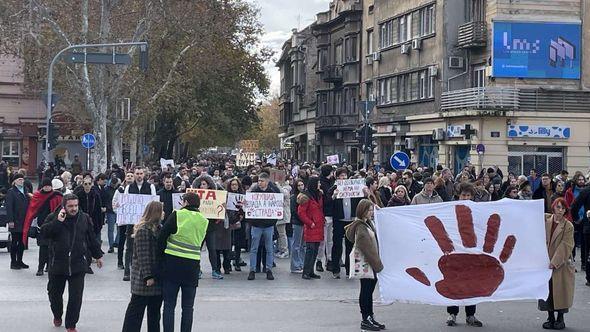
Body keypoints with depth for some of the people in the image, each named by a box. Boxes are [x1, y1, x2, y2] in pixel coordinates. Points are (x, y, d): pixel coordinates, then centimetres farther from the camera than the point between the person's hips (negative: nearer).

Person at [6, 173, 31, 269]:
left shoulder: (26, 190, 11)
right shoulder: (11, 192, -5)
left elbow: (29, 204, 13)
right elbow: (9, 207, -10)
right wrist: (10, 220, -16)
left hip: (24, 221, 5)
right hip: (15, 222, -5)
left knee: (22, 242, 11)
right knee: (14, 242, 1)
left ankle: (19, 261, 20)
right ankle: (13, 262, 8)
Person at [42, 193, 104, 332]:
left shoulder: (84, 218, 4)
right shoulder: (53, 217, -3)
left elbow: (92, 239, 14)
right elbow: (44, 233, -18)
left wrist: (98, 255, 19)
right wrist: (58, 221, -26)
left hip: (78, 265, 0)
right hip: (57, 264, 0)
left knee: (76, 297, -3)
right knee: (54, 294, 14)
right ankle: (57, 316, 42)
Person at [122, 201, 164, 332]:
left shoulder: (157, 228, 12)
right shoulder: (143, 230, -16)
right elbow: (143, 255, -20)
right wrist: (148, 276, -21)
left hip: (156, 276, 9)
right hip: (144, 278, -9)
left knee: (155, 309, 13)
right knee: (136, 308, 0)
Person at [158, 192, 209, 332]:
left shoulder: (177, 215, -5)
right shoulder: (204, 221, 7)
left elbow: (161, 237, -6)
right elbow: (199, 243, 10)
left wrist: (163, 253, 7)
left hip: (172, 263, -3)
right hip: (192, 266, 3)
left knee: (169, 305, 4)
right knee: (188, 307, 10)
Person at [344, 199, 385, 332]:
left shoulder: (368, 223, 11)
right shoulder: (360, 227, -17)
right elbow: (366, 248, -20)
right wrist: (377, 264, -17)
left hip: (371, 263, 9)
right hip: (364, 263, -9)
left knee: (369, 290, 13)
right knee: (366, 290, -2)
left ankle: (370, 318, 21)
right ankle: (365, 320, 4)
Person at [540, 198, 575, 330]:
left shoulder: (568, 226, -8)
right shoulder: (546, 220, 2)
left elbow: (565, 246, -12)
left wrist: (554, 262, -17)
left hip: (561, 263, -3)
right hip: (546, 261, 3)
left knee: (560, 290, 1)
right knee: (547, 289, 6)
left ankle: (560, 319, 13)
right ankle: (551, 318, 17)